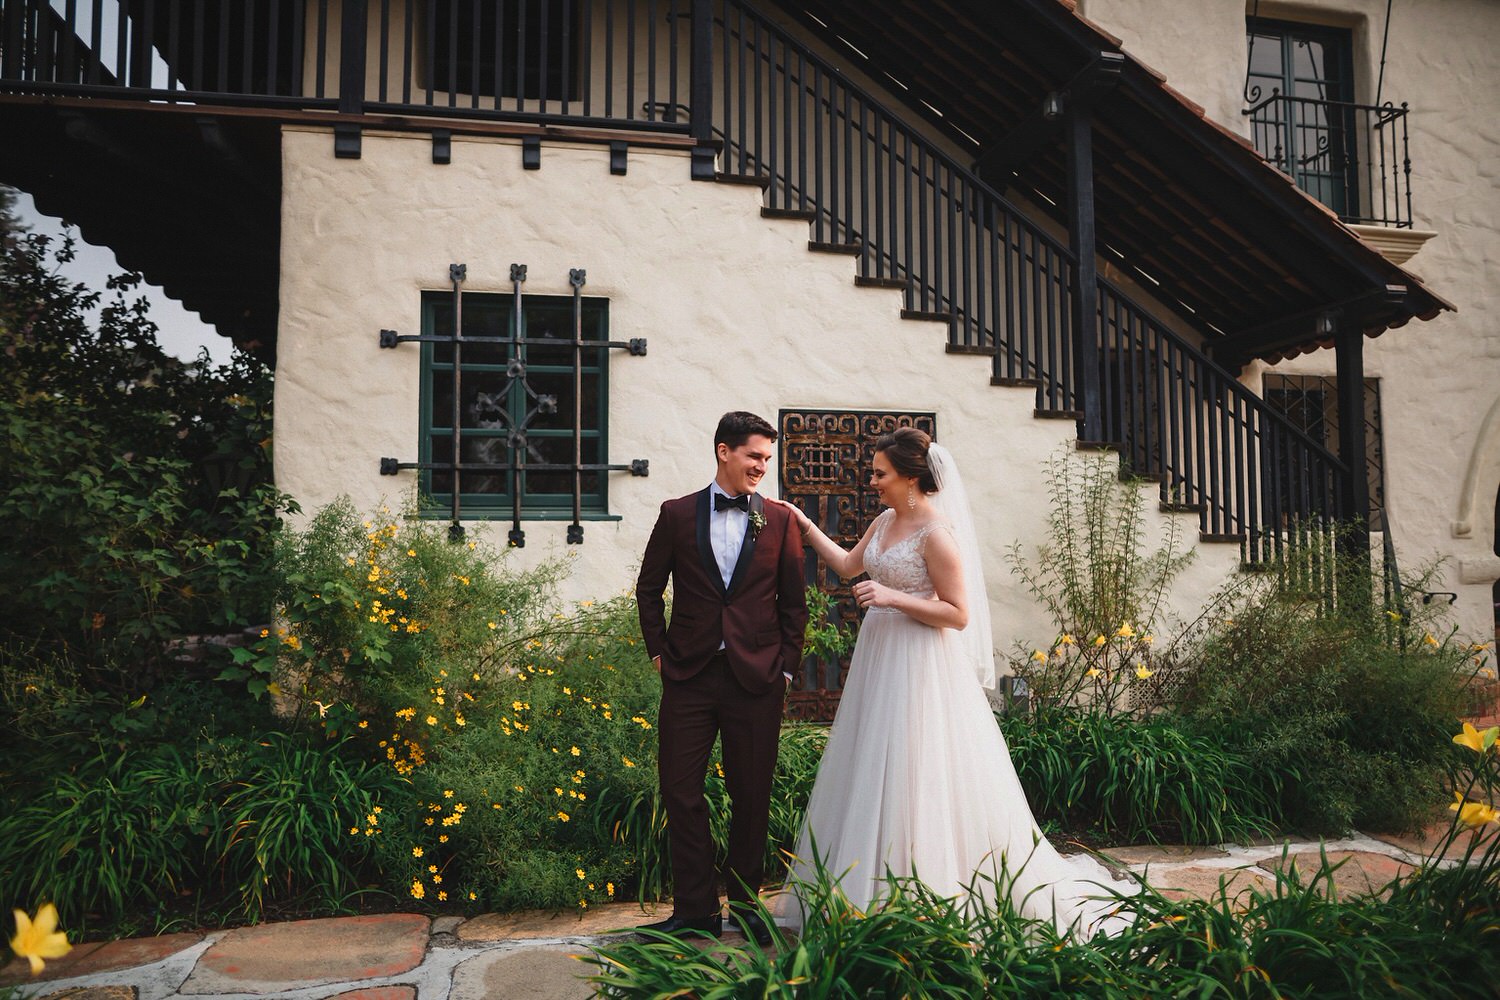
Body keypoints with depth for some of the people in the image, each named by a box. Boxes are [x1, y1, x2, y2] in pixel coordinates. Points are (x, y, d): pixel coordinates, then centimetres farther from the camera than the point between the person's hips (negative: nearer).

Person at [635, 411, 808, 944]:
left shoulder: (780, 520, 4)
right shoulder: (677, 514, 4)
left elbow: (793, 602, 8)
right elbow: (649, 588, 11)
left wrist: (785, 666, 3)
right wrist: (659, 651, 6)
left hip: (756, 679, 0)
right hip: (689, 676, 1)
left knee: (752, 798, 9)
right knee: (681, 792, 5)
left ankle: (746, 905, 28)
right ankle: (695, 910, 20)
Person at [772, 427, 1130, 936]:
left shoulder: (937, 532, -16)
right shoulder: (884, 522, 8)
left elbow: (959, 615, -17)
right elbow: (847, 565, 22)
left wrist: (894, 598, -22)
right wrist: (806, 527, 17)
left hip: (920, 668, -9)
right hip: (880, 660, 9)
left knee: (918, 779, -1)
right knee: (872, 776, 14)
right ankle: (876, 894, 27)